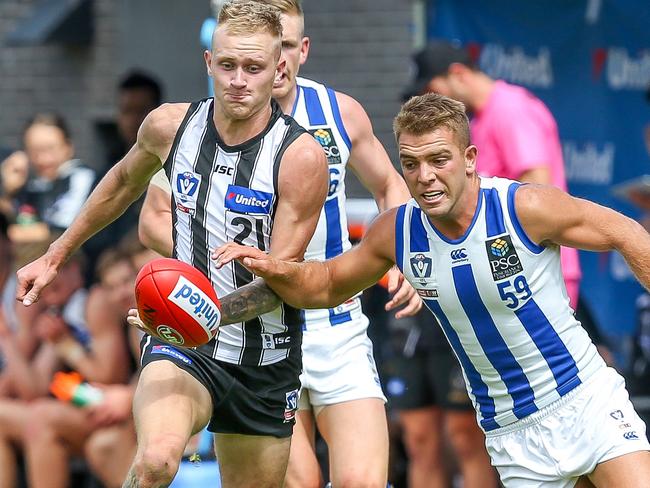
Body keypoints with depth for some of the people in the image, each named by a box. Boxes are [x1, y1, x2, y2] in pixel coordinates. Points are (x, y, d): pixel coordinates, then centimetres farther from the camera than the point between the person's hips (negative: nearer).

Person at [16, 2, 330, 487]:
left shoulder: (302, 157, -15)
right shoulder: (170, 126, -4)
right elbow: (125, 182, 20)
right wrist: (55, 256, 26)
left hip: (266, 363, 0)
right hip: (179, 345, 0)